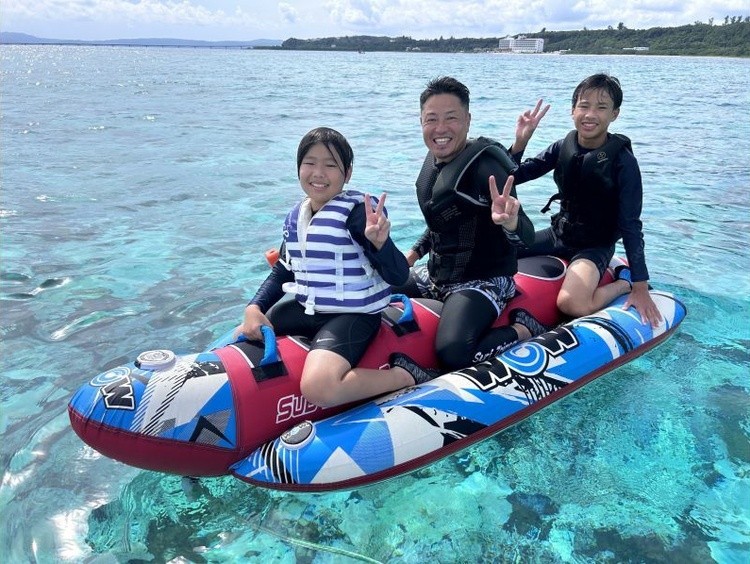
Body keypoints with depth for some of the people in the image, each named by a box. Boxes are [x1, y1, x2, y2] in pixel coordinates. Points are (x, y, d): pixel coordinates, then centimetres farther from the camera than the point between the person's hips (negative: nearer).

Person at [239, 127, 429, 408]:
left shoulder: (357, 212, -19)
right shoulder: (296, 217, 4)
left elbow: (398, 276, -23)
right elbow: (281, 272, 13)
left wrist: (380, 242, -43)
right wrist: (254, 308, -2)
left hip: (353, 315, -8)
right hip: (306, 309, 8)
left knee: (317, 388, -32)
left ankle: (406, 376, -10)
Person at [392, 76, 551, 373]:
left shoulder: (483, 163, -21)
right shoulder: (435, 158, 4)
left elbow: (527, 237, -27)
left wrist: (510, 223, -49)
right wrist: (413, 253, 13)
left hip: (483, 281, -9)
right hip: (437, 275, 9)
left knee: (452, 355, -32)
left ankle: (524, 328, -4)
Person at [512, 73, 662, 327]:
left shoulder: (623, 161, -17)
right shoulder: (563, 146, -4)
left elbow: (631, 226, -17)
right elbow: (514, 175, -5)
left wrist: (640, 287, -19)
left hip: (595, 245, -6)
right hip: (559, 232, 6)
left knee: (572, 304, -33)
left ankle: (623, 281, 1)